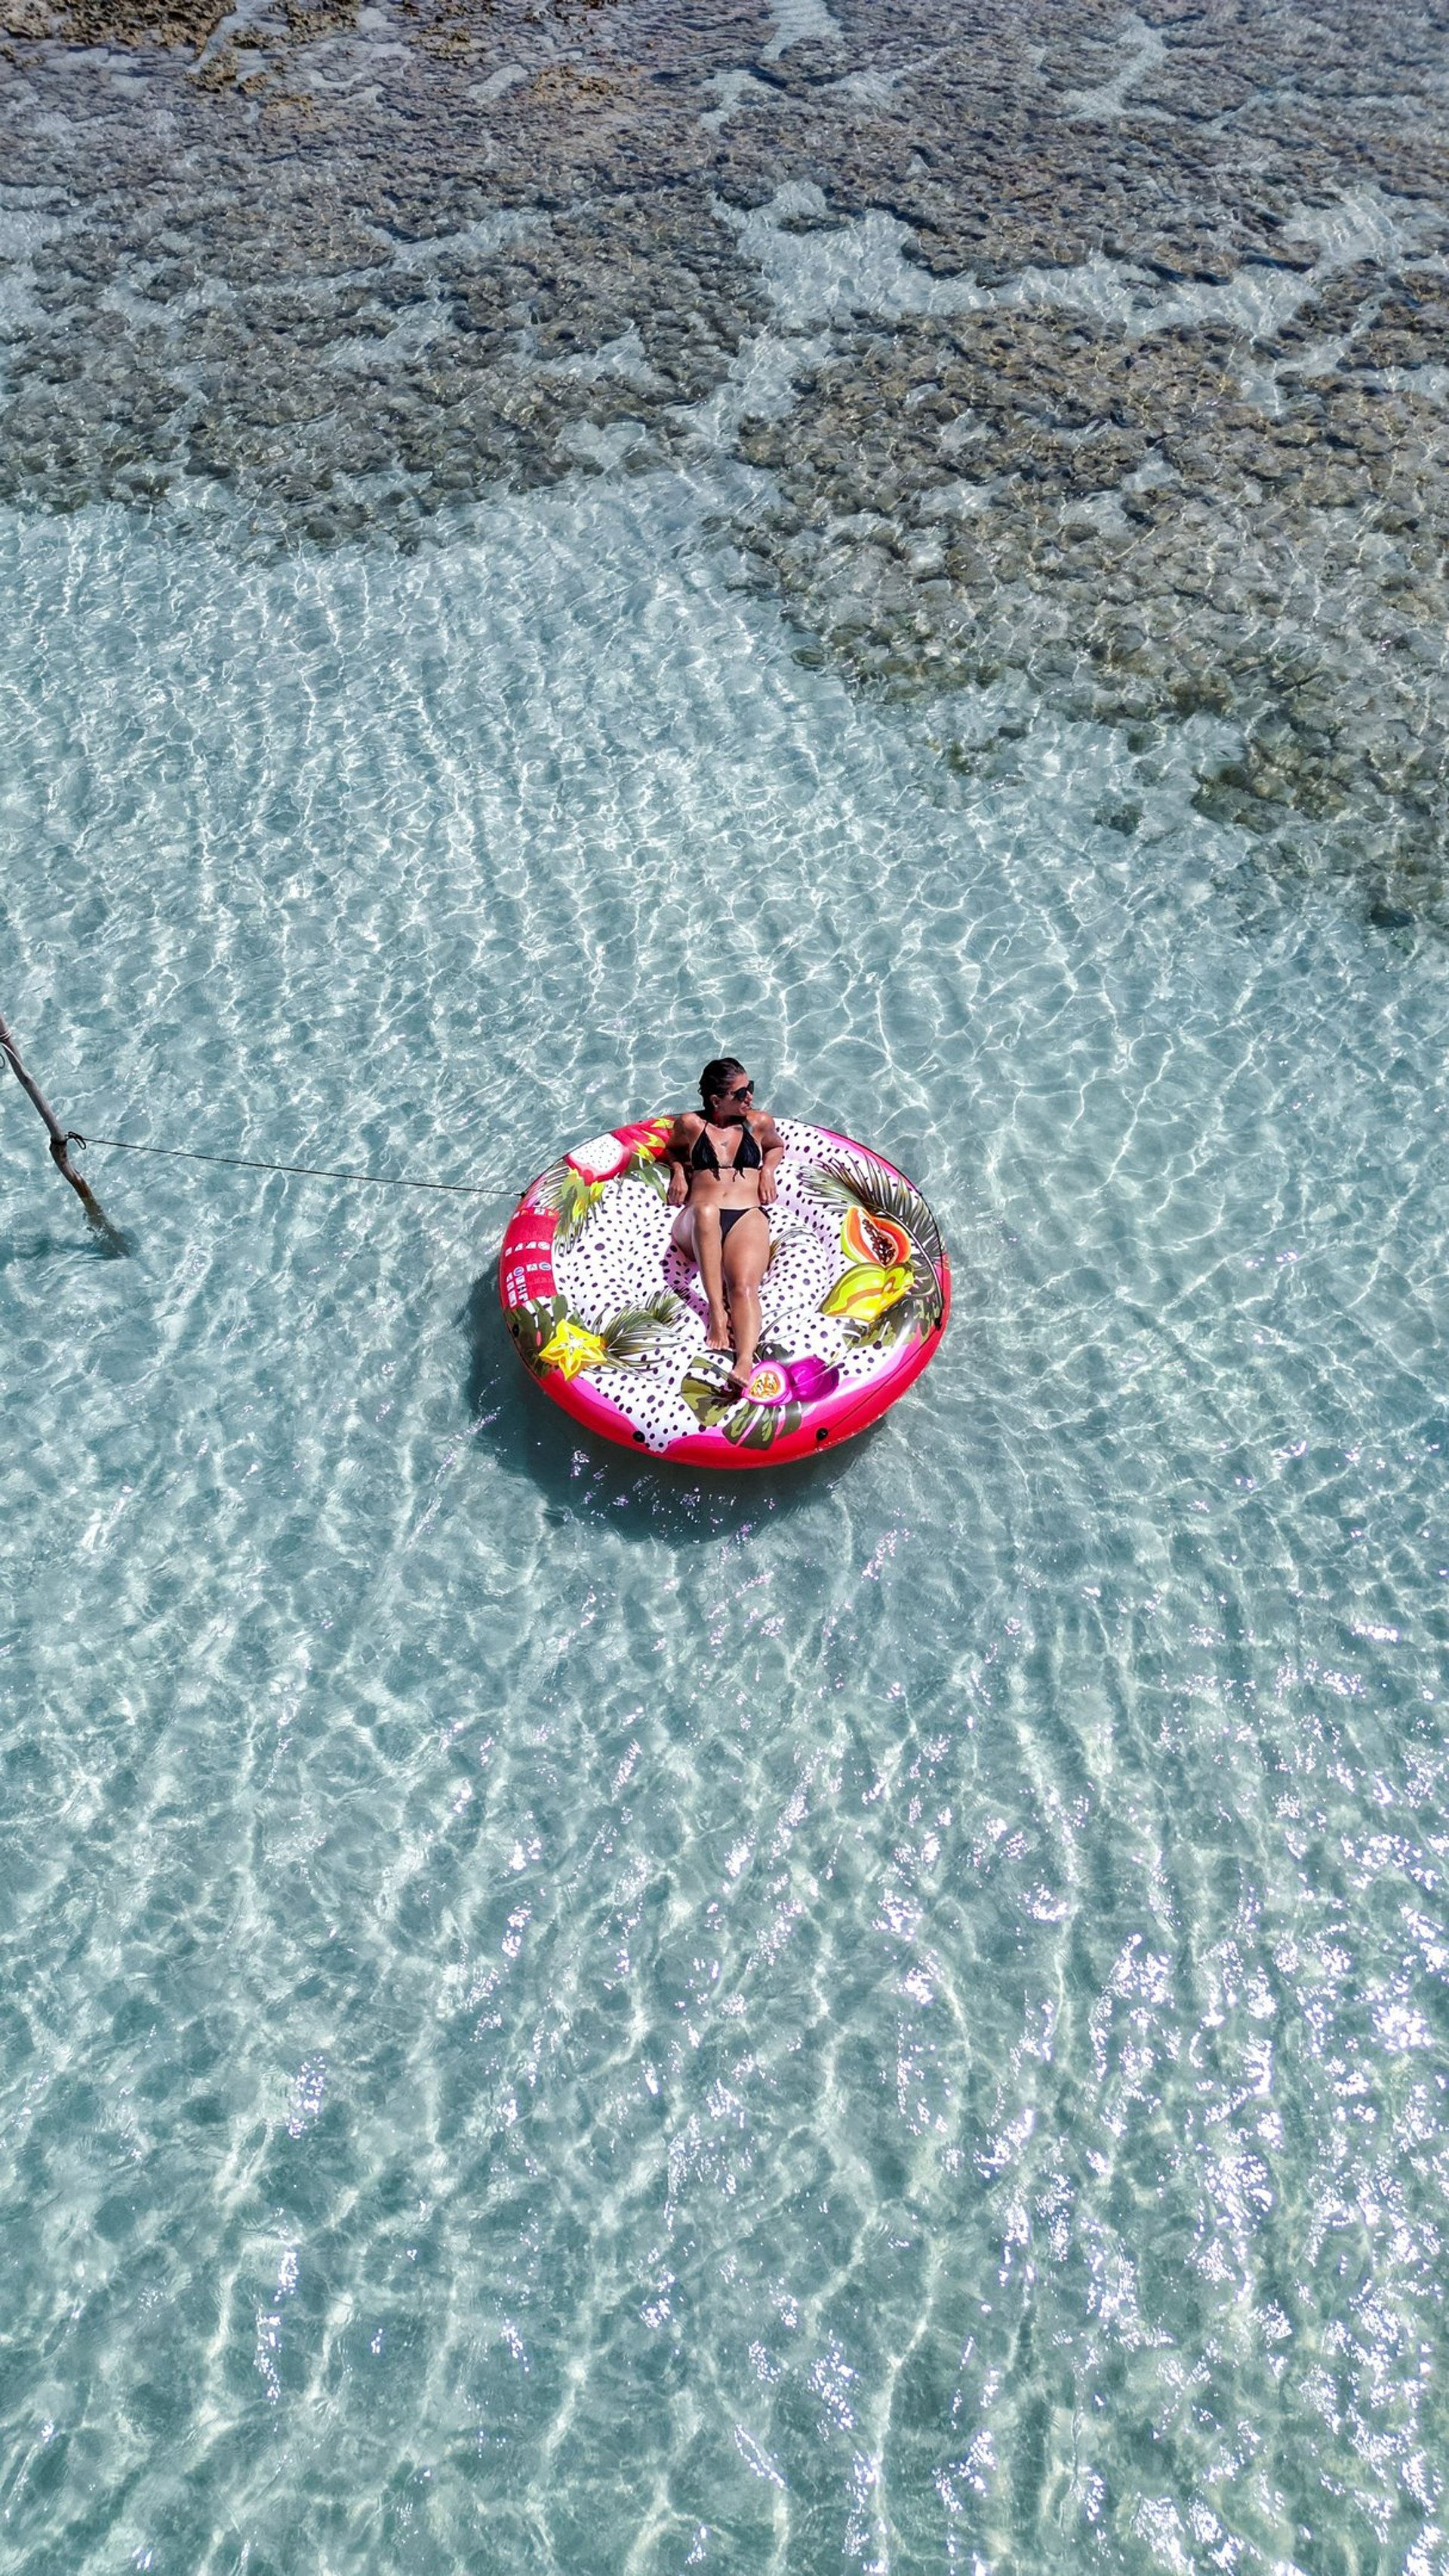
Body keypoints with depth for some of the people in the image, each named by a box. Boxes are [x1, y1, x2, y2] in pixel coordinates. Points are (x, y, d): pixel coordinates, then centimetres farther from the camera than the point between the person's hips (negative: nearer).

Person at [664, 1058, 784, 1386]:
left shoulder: (759, 1122, 20)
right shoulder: (691, 1124, 15)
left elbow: (777, 1146, 40)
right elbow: (672, 1149, 35)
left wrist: (768, 1169, 19)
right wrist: (678, 1170, 14)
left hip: (748, 1217, 1)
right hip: (698, 1224, -1)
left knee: (744, 1285, -31)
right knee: (706, 1210, -42)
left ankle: (745, 1361, -55)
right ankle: (717, 1311, -42)